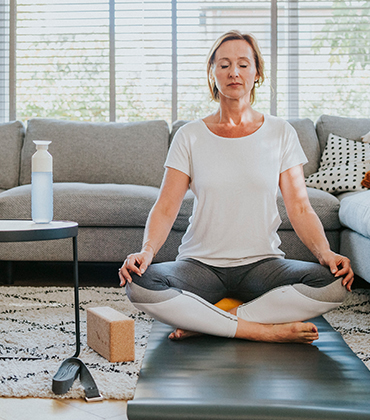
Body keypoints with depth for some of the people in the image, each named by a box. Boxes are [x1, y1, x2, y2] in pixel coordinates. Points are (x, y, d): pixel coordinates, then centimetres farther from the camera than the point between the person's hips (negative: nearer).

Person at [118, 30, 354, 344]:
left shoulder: (281, 133, 6)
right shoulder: (190, 136, 5)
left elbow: (300, 207, 1)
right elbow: (166, 207, -1)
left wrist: (325, 252, -17)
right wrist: (147, 250, -20)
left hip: (262, 263, 1)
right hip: (201, 264, 0)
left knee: (334, 283, -28)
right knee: (139, 284, -30)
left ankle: (204, 323, -20)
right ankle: (267, 331, -24)